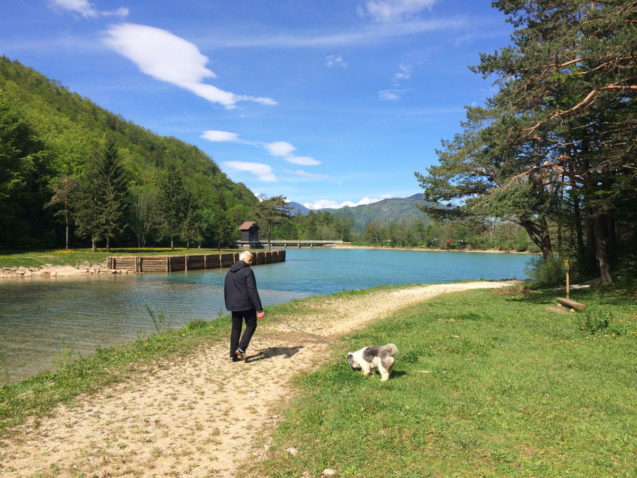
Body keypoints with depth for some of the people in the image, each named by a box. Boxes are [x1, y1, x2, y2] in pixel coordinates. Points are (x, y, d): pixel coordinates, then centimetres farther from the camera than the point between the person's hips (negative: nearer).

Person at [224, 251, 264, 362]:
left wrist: (228, 305, 25)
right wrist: (259, 308, -17)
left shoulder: (230, 272, 11)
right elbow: (252, 291, -18)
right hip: (247, 304, -6)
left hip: (234, 305, 7)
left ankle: (233, 355, 13)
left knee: (235, 329, 12)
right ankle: (241, 348, -6)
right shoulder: (247, 271, -12)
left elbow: (226, 290, 17)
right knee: (251, 325, 8)